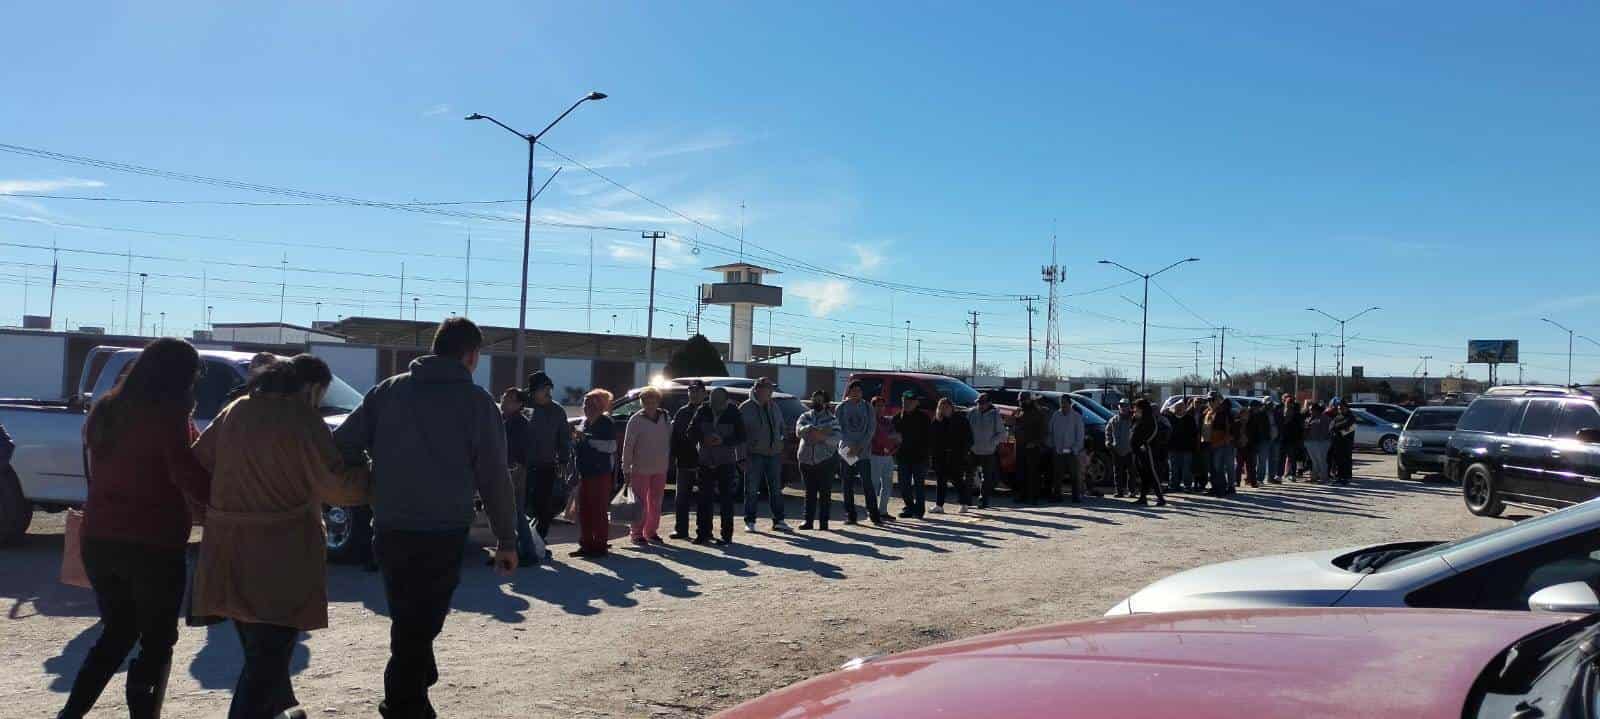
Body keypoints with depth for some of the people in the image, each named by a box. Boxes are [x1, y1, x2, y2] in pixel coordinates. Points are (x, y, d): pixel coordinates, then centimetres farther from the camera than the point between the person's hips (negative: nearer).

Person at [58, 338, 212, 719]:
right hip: (154, 546, -7)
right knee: (156, 641, 7)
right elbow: (191, 479, -20)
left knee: (117, 632, 22)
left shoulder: (106, 410, 8)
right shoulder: (168, 416, -15)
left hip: (99, 540, 7)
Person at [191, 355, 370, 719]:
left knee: (262, 652, 23)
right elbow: (337, 485, -16)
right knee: (268, 659, 0)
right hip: (279, 557, -8)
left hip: (229, 552, 8)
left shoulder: (235, 411, 8)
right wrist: (376, 477, -1)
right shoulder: (302, 420, -14)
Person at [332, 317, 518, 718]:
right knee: (419, 628, 3)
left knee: (408, 622, 20)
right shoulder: (476, 402, -2)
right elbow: (493, 477, -3)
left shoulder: (388, 390, 6)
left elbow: (342, 447, 1)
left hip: (389, 531, 4)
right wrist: (506, 540, 3)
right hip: (443, 534, -4)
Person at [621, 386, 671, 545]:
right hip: (641, 468, -4)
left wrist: (668, 459, 7)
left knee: (656, 502, 12)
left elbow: (669, 440, 12)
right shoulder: (636, 420, -9)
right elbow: (628, 445, -8)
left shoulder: (665, 418, 4)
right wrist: (626, 469, -9)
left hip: (660, 468, 4)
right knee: (640, 503, 1)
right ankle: (637, 533, 10)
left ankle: (651, 532, 23)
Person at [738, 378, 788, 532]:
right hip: (754, 454, -5)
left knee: (776, 489, 8)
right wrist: (742, 456, -11)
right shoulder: (745, 408, -6)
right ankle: (750, 521, 9)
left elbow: (781, 426, 22)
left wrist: (780, 442, 10)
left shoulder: (773, 406, 11)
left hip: (774, 454, 5)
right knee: (752, 490, 0)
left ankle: (778, 521, 14)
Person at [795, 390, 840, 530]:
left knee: (825, 493, -2)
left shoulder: (832, 419, 6)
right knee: (810, 492, 5)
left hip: (826, 460, -2)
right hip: (806, 459, 2)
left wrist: (822, 437, -26)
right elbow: (799, 431, -10)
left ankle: (823, 522, 2)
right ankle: (808, 521, 9)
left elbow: (836, 438, -8)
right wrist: (820, 430, -21)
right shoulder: (805, 417, 11)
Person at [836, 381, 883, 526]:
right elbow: (839, 429, 0)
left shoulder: (867, 408, 5)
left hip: (864, 451, -1)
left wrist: (860, 446, -9)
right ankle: (850, 515, 10)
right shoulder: (841, 408, 5)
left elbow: (871, 429, 1)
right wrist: (850, 446, -11)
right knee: (847, 485, 2)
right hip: (845, 451, 1)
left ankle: (874, 514, -5)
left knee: (867, 483, -9)